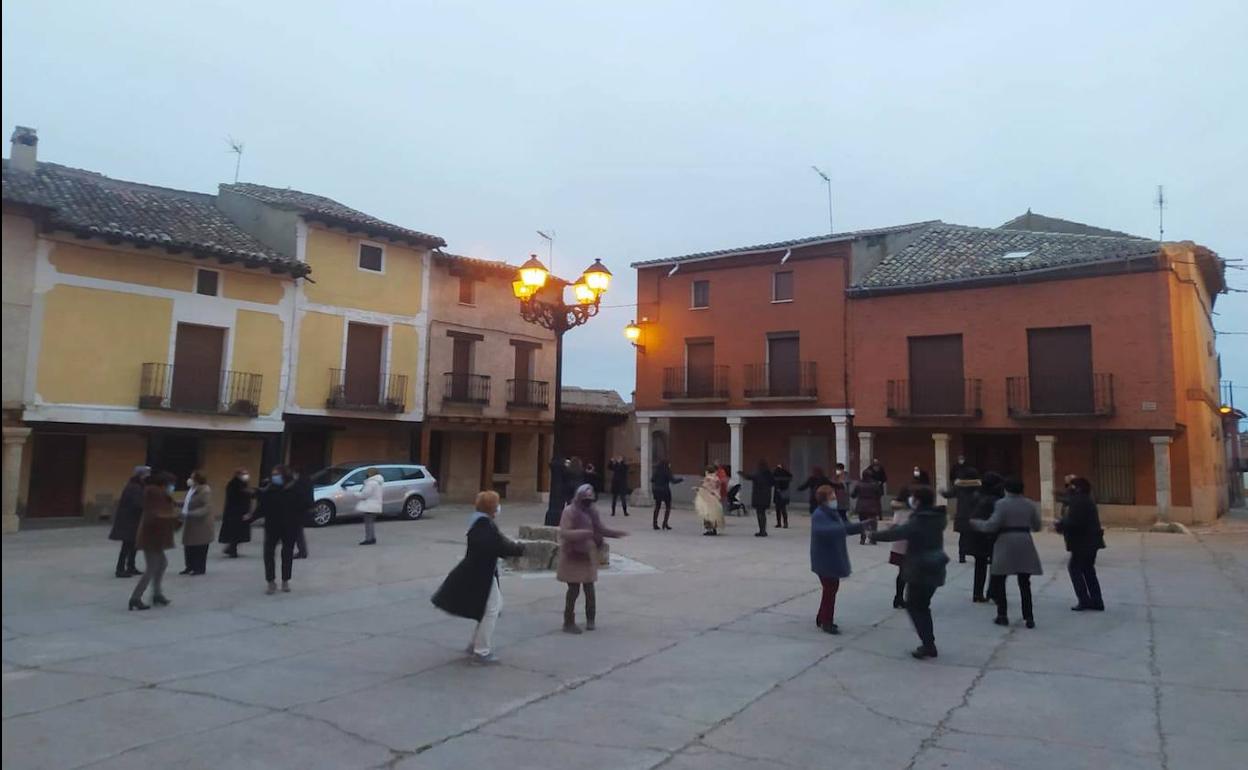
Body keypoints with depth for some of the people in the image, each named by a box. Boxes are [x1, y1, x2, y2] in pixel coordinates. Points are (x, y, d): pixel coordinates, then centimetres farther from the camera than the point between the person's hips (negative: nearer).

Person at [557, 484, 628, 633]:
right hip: (572, 556, -6)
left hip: (588, 555, 6)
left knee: (589, 587, 12)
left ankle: (590, 619, 27)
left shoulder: (592, 510, 4)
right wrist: (583, 533, -36)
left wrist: (618, 533, -2)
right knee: (574, 588, -2)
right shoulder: (569, 511, -16)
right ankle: (568, 622, 11)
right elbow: (564, 533, -25)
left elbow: (600, 529, 12)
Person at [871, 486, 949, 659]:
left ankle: (927, 644, -3)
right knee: (922, 606, 18)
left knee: (914, 606, 4)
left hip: (920, 570, -7)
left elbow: (895, 533, -22)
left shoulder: (917, 522, -19)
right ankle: (929, 644, 19)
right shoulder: (937, 519, 4)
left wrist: (874, 535, -10)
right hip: (935, 569, 8)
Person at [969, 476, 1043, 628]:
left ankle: (1002, 615, 9)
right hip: (1025, 544, 4)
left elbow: (992, 525, -13)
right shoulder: (1030, 504, 7)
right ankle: (1029, 618, 6)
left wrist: (975, 523, 2)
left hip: (1006, 543, -4)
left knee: (999, 581, 8)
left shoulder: (1001, 504, -7)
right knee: (1024, 583, 8)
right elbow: (1036, 526, 11)